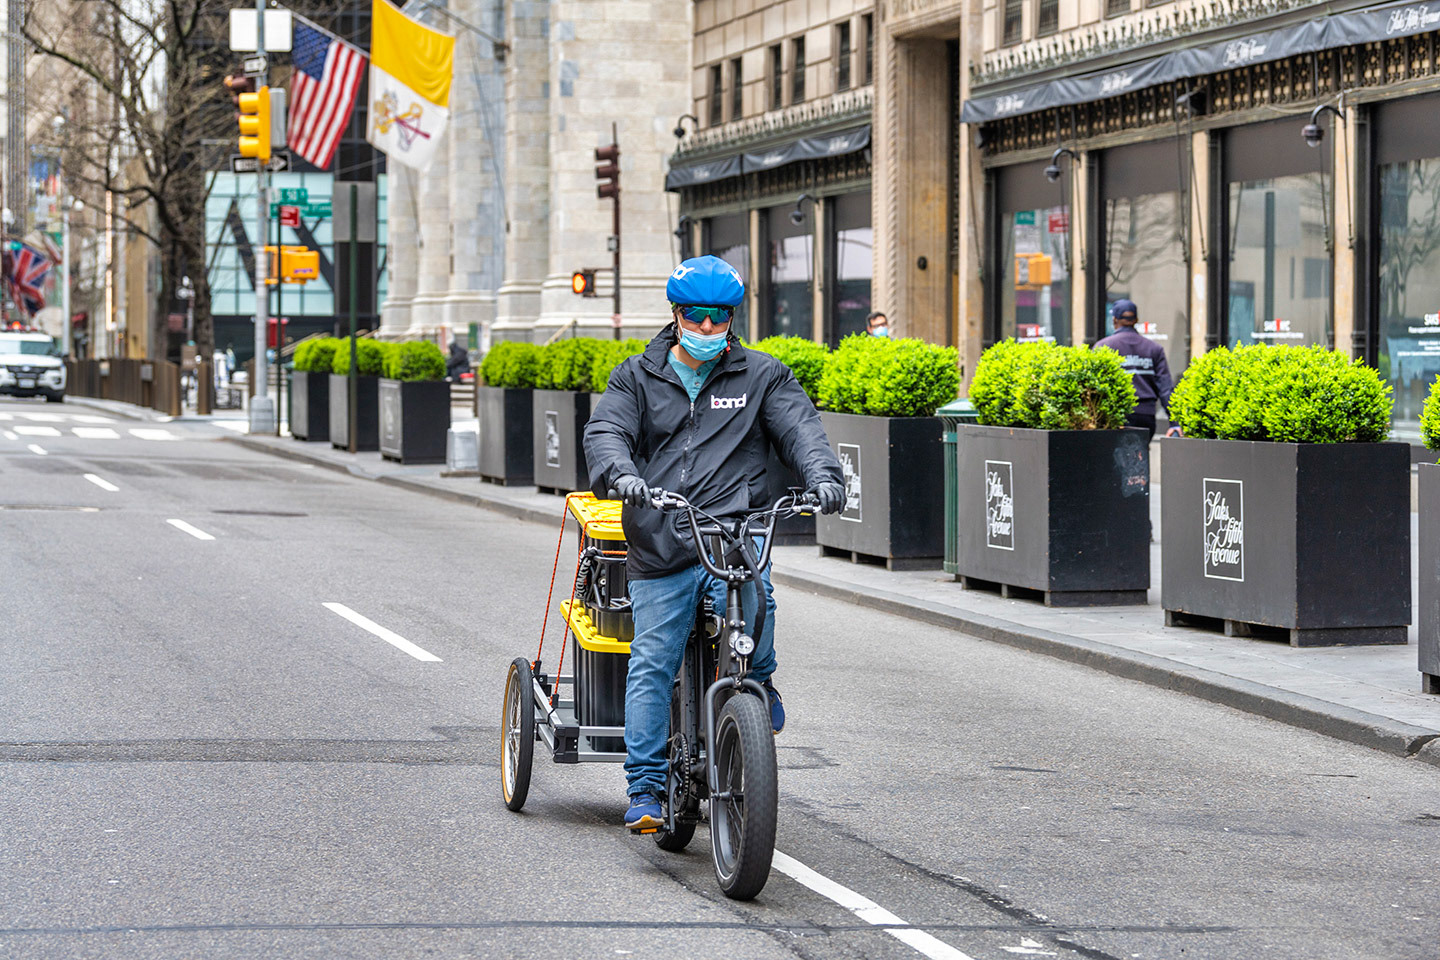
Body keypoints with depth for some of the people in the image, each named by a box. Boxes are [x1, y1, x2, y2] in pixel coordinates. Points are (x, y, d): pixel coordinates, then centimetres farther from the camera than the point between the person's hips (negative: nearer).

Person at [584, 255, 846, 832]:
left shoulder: (762, 377, 12)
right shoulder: (637, 378, 12)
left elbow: (799, 428, 0)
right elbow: (605, 432, -2)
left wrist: (822, 475, -22)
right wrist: (619, 473, -25)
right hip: (658, 542, 1)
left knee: (751, 602, -33)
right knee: (651, 665, -2)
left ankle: (758, 682, -1)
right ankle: (645, 789, 6)